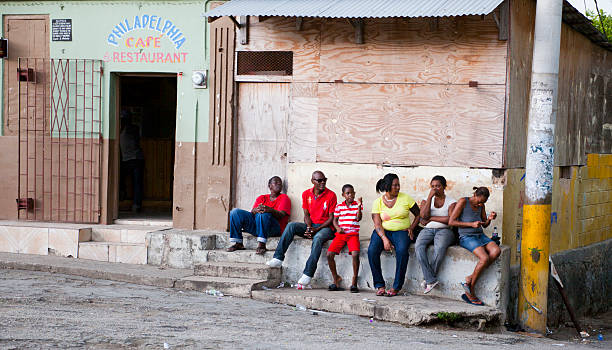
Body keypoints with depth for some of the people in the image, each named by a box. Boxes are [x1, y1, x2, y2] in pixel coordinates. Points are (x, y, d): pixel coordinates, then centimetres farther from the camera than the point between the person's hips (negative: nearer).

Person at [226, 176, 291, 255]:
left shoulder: (284, 198, 11)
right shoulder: (261, 198, 23)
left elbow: (281, 215, -8)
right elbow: (252, 212, 7)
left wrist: (270, 210, -29)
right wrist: (255, 210, -19)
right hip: (255, 225, 5)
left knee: (264, 214, -36)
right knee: (235, 212, -10)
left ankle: (261, 245, -36)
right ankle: (238, 243, -12)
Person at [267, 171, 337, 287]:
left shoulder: (331, 195, -4)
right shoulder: (306, 194, 8)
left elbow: (331, 218, -6)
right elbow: (306, 214, 7)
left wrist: (317, 229, -17)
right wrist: (309, 228, -14)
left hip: (325, 227, -4)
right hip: (310, 225, 4)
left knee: (318, 238, -37)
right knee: (291, 226, -22)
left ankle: (307, 274, -42)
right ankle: (278, 258, -27)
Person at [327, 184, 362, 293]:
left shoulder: (357, 205, 5)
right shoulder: (339, 206, 11)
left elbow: (358, 218, -8)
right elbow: (335, 220, 14)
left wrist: (359, 206, -21)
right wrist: (337, 228, -6)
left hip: (353, 234, -2)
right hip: (340, 234, 3)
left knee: (355, 254, -26)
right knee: (329, 254, -14)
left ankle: (354, 283, -15)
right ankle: (336, 280, 1)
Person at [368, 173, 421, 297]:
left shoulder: (405, 198, 2)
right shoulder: (378, 202, 2)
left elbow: (418, 215, 12)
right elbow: (377, 224, -6)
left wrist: (411, 228, -4)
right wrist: (384, 239, -21)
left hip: (401, 231, -1)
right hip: (383, 232, 1)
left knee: (402, 250, -34)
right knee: (372, 250, -28)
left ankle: (396, 287, -26)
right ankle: (379, 285, -19)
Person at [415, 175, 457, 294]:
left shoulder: (451, 202, 8)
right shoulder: (426, 200, 16)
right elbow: (424, 215, -3)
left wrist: (431, 218, -4)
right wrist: (430, 197, -4)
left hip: (444, 230, -3)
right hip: (428, 230, 3)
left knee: (440, 247, -37)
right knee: (419, 246, -31)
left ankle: (428, 279, -25)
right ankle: (431, 280, -34)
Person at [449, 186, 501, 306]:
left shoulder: (481, 205, 14)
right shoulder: (463, 202, -5)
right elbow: (451, 222, -9)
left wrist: (489, 219, -4)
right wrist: (471, 224, -15)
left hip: (480, 235, 7)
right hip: (466, 237, -7)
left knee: (496, 251, -25)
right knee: (484, 258, -30)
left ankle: (470, 279, -18)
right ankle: (470, 290, -16)